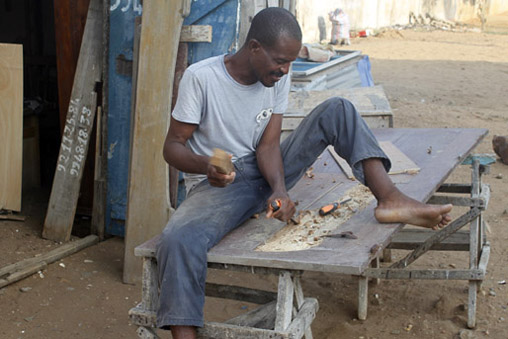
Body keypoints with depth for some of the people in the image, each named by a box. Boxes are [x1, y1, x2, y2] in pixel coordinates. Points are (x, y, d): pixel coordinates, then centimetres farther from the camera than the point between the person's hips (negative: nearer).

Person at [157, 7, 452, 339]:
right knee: (178, 241, -39)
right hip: (218, 184, -5)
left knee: (338, 109, -8)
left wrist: (279, 188, -26)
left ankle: (390, 199, -26)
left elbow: (269, 143, -5)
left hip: (266, 173, 5)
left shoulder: (278, 78, -1)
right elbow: (172, 146, -11)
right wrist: (206, 166, -34)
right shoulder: (201, 77, -16)